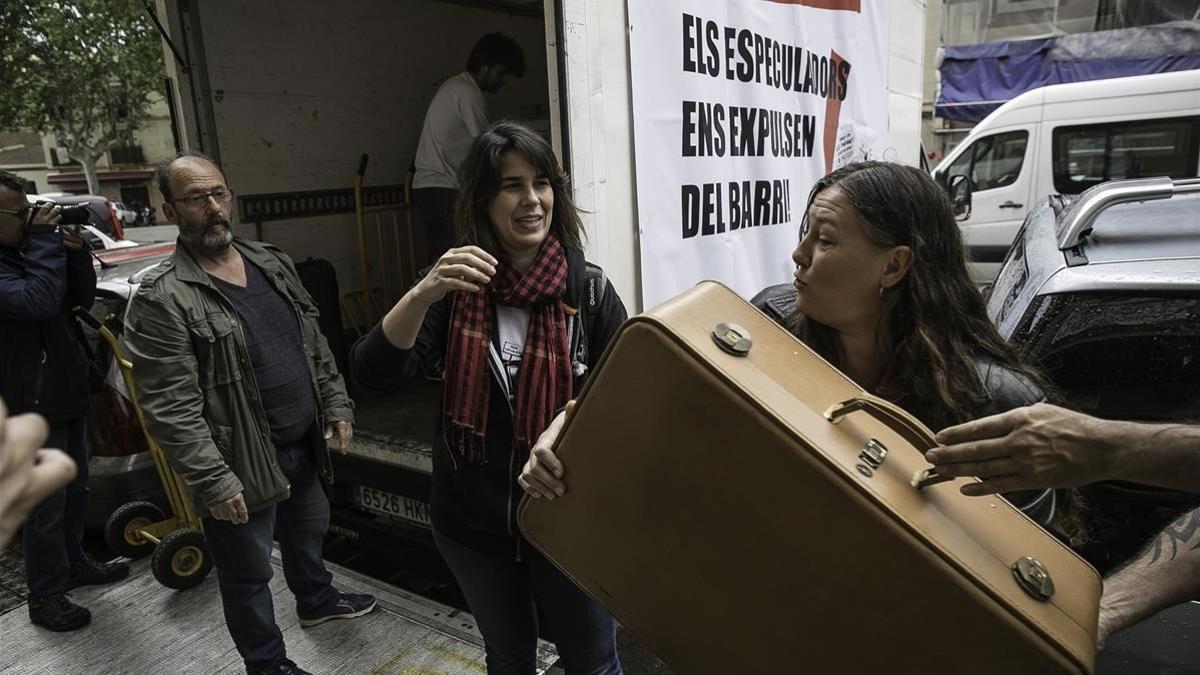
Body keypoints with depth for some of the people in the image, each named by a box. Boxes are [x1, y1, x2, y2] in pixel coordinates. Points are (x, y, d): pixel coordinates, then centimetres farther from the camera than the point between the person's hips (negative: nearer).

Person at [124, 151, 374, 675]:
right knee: (249, 572, 12)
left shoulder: (273, 264, 5)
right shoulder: (161, 299, -17)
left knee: (309, 532, 28)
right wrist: (212, 481, -20)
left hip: (303, 445, 7)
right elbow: (171, 408, -19)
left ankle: (317, 601, 55)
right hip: (242, 464, -7)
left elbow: (315, 346, 12)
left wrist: (336, 405, 8)